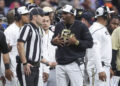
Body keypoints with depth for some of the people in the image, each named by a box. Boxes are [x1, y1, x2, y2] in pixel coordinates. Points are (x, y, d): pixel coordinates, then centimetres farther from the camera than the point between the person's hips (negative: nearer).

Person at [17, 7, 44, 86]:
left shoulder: (39, 29, 16)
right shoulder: (27, 28, -12)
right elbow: (20, 45, -19)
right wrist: (25, 63, -22)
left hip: (36, 66, 9)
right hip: (28, 66, -9)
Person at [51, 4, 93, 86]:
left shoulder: (81, 26, -6)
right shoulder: (59, 26, 11)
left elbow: (90, 43, -6)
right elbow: (53, 40, 23)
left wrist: (76, 42, -20)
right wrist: (54, 41, -2)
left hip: (75, 64, -5)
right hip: (60, 65, 5)